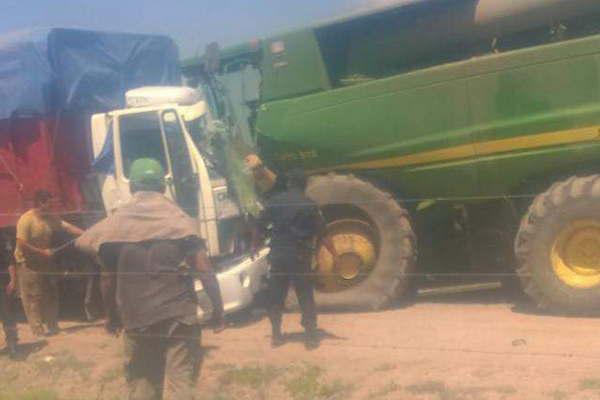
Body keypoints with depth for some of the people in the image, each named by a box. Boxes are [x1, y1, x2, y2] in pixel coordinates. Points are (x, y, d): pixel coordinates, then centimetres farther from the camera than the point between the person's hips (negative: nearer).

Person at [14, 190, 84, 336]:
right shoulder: (26, 220, -21)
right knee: (33, 298, -6)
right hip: (28, 263, -7)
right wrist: (42, 252, -22)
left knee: (50, 295, 11)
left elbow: (69, 227, -4)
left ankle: (53, 327, 21)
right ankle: (38, 330, -2)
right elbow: (22, 244, -24)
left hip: (44, 261, 7)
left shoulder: (50, 218, -1)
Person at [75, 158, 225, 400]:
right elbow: (204, 270, -10)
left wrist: (112, 316, 16)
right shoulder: (179, 220, -4)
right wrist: (218, 309, -2)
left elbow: (108, 278, 4)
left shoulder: (114, 223, 0)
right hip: (179, 315, -2)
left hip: (136, 319, 2)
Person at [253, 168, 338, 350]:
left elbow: (261, 227, 5)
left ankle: (276, 335, 15)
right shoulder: (309, 205, -5)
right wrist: (335, 255, 2)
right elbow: (322, 235, -5)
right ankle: (311, 335, 5)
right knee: (306, 297, 6)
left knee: (276, 297, 12)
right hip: (300, 258, -2)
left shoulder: (274, 201, 2)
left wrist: (255, 246, 19)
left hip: (277, 256, 2)